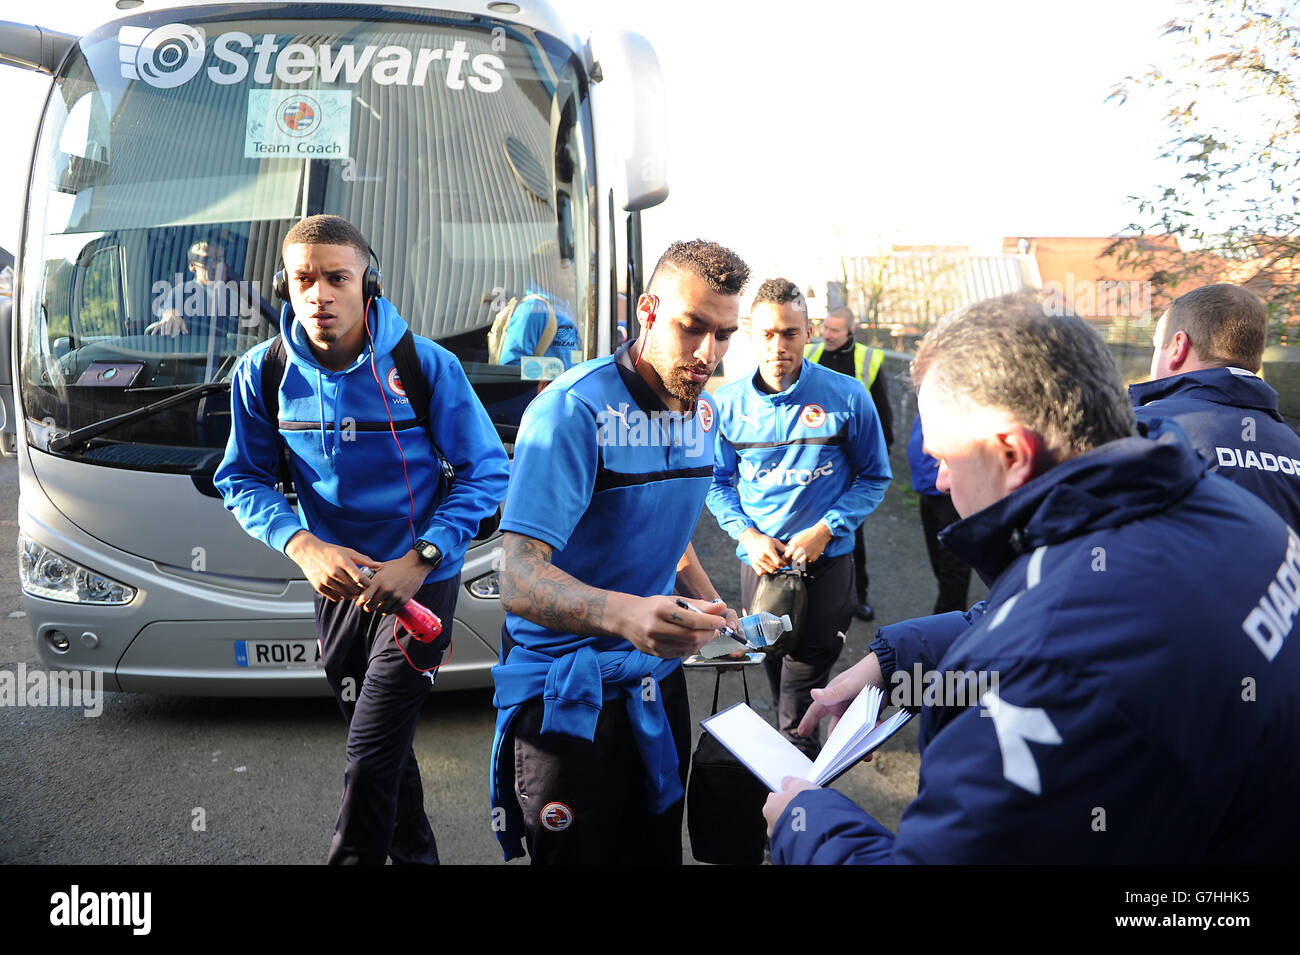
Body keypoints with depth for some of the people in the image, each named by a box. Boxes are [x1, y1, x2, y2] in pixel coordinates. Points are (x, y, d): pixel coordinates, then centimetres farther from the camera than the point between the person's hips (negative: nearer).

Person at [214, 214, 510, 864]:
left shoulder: (427, 366, -17)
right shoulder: (262, 374, -7)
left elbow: (487, 470, -12)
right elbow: (242, 479, -1)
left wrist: (420, 559, -22)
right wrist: (304, 546, -20)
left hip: (421, 580, -4)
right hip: (337, 584, 4)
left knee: (371, 760, -7)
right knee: (380, 744, 21)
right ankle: (414, 851, 44)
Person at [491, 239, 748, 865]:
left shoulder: (702, 412, 5)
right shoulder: (574, 410, -21)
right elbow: (519, 579, -30)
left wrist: (711, 609, 3)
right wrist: (624, 614, -47)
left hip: (656, 677, 7)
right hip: (568, 693, -7)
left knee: (659, 848, 17)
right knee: (579, 853, 5)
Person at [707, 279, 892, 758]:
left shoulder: (846, 396, -8)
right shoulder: (727, 403, -1)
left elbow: (874, 478, -1)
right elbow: (718, 483, 7)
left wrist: (824, 530, -13)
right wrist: (749, 535, -9)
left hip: (826, 563, -3)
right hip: (758, 563, 3)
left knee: (798, 712, -7)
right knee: (777, 682, 19)